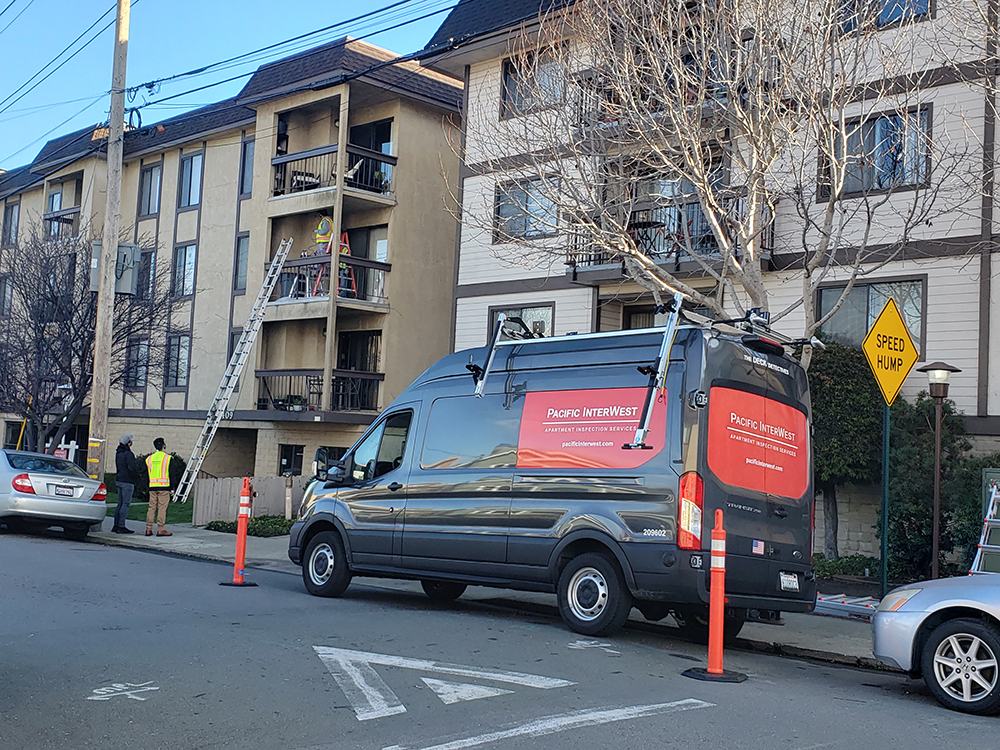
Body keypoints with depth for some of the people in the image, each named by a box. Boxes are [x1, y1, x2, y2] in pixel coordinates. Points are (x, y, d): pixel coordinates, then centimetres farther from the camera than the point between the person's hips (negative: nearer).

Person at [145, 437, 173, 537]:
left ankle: (148, 529, 8)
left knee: (151, 507, 9)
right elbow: (171, 473, -5)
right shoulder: (168, 457, -4)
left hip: (152, 487, 4)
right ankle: (161, 529, -3)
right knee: (162, 508, -3)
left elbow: (147, 474, 12)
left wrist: (148, 487, 18)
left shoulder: (149, 458, 10)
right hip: (164, 486, -4)